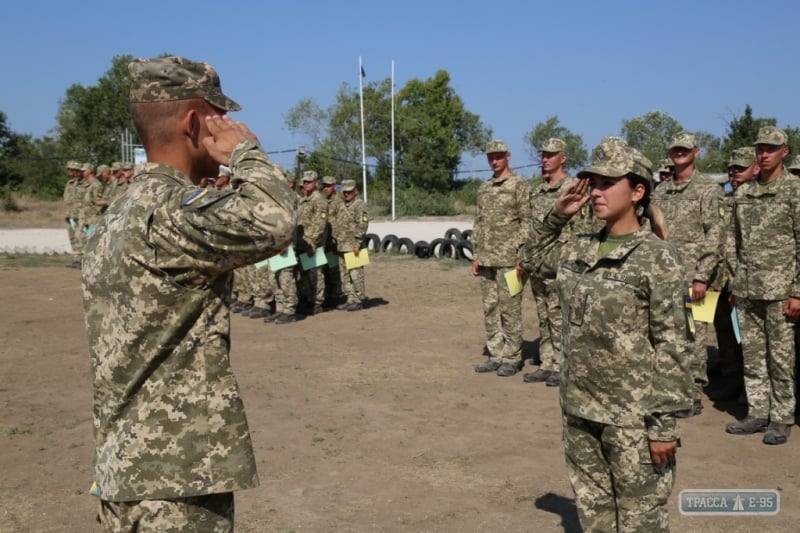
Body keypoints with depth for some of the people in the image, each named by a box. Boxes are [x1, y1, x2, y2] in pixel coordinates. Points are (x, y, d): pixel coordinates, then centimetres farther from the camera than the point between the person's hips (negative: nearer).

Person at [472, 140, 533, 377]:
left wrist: (521, 256, -15)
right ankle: (496, 355, 17)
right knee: (490, 309, 9)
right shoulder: (483, 188, 15)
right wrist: (476, 256, 12)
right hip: (486, 258, 7)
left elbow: (527, 223, -9)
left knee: (509, 309, -3)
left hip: (509, 258, -7)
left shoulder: (520, 185, -5)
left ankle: (512, 358, 5)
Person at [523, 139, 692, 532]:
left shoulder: (657, 258, -12)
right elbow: (538, 254, 26)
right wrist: (557, 214, 8)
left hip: (632, 415, -6)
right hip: (579, 408, 6)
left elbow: (671, 345, -13)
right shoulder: (578, 249, 5)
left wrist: (664, 423, -15)